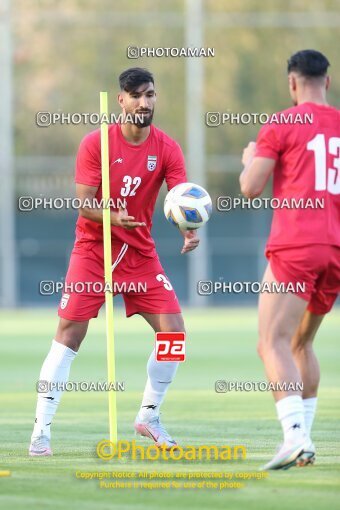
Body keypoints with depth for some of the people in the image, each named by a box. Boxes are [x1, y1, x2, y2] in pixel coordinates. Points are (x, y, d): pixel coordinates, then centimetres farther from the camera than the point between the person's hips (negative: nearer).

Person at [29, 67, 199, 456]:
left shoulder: (166, 149, -3)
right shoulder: (96, 143, -10)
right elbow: (84, 204, -13)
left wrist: (189, 231, -33)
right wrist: (114, 218, -33)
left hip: (141, 254, 3)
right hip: (93, 250, -3)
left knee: (174, 331, -6)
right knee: (69, 334, -10)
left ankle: (148, 417, 13)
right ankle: (41, 429, -7)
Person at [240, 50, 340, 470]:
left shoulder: (280, 126, -2)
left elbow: (250, 188, -3)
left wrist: (250, 160, 18)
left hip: (295, 246, -6)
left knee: (273, 343, -12)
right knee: (302, 343, 20)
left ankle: (296, 437, -31)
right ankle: (302, 441, 17)